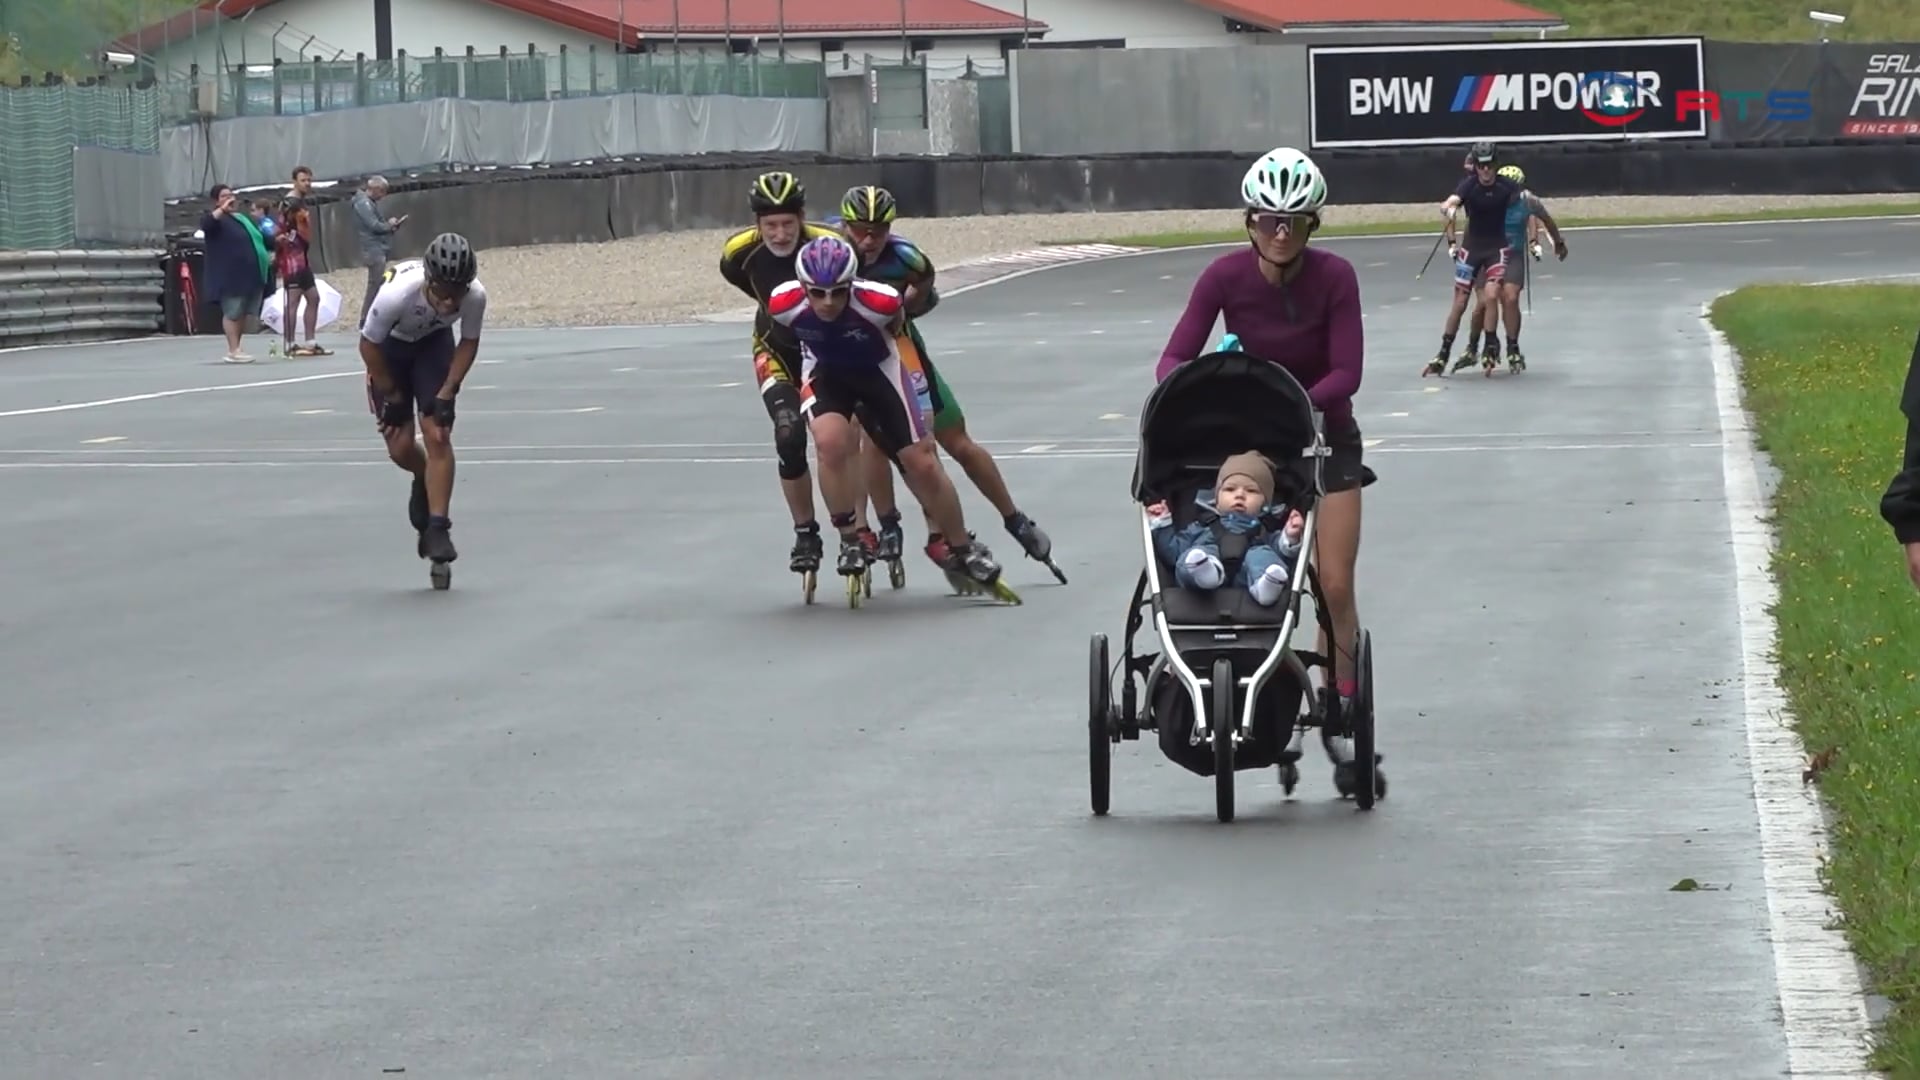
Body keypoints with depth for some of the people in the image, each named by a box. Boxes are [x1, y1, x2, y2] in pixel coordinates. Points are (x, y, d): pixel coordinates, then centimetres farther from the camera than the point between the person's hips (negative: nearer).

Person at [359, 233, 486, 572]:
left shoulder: (475, 296, -31)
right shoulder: (398, 293, -40)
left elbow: (469, 343, -10)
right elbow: (369, 345, -22)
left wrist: (447, 393, -16)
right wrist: (392, 397, -13)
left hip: (434, 343, 1)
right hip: (390, 346, -1)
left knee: (438, 436, -13)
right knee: (400, 446, -4)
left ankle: (437, 529, -8)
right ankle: (425, 483, 31)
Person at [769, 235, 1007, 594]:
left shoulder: (879, 302, -34)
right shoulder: (784, 304, -29)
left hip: (879, 371, 0)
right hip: (825, 372, 0)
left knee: (921, 463, -2)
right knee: (831, 441, -28)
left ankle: (963, 551, 19)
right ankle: (850, 539, -9)